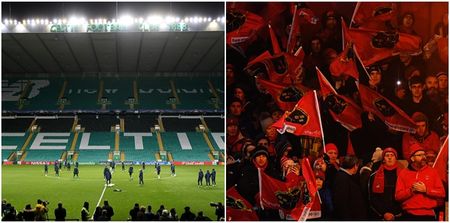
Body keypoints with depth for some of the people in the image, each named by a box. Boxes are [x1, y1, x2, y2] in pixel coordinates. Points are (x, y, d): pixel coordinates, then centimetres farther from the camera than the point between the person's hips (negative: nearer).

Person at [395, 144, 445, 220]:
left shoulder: (432, 172, 6)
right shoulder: (403, 173, 5)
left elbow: (442, 193, 0)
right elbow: (398, 196, -1)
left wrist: (426, 190, -13)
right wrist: (411, 190, -15)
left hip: (428, 215, 0)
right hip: (409, 215, 0)